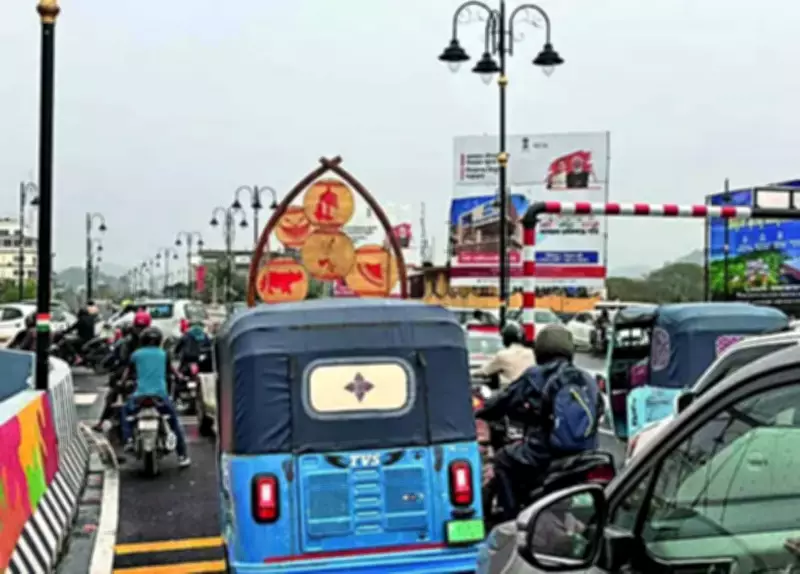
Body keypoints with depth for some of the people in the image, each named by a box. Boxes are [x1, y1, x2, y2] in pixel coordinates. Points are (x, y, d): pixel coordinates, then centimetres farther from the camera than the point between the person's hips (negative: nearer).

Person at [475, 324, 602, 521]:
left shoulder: (535, 377, -4)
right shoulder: (587, 379, 10)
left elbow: (503, 400, 3)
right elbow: (599, 411, 23)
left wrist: (479, 412, 22)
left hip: (544, 457, -5)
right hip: (585, 457, 6)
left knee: (502, 460, 19)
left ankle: (513, 518, 12)